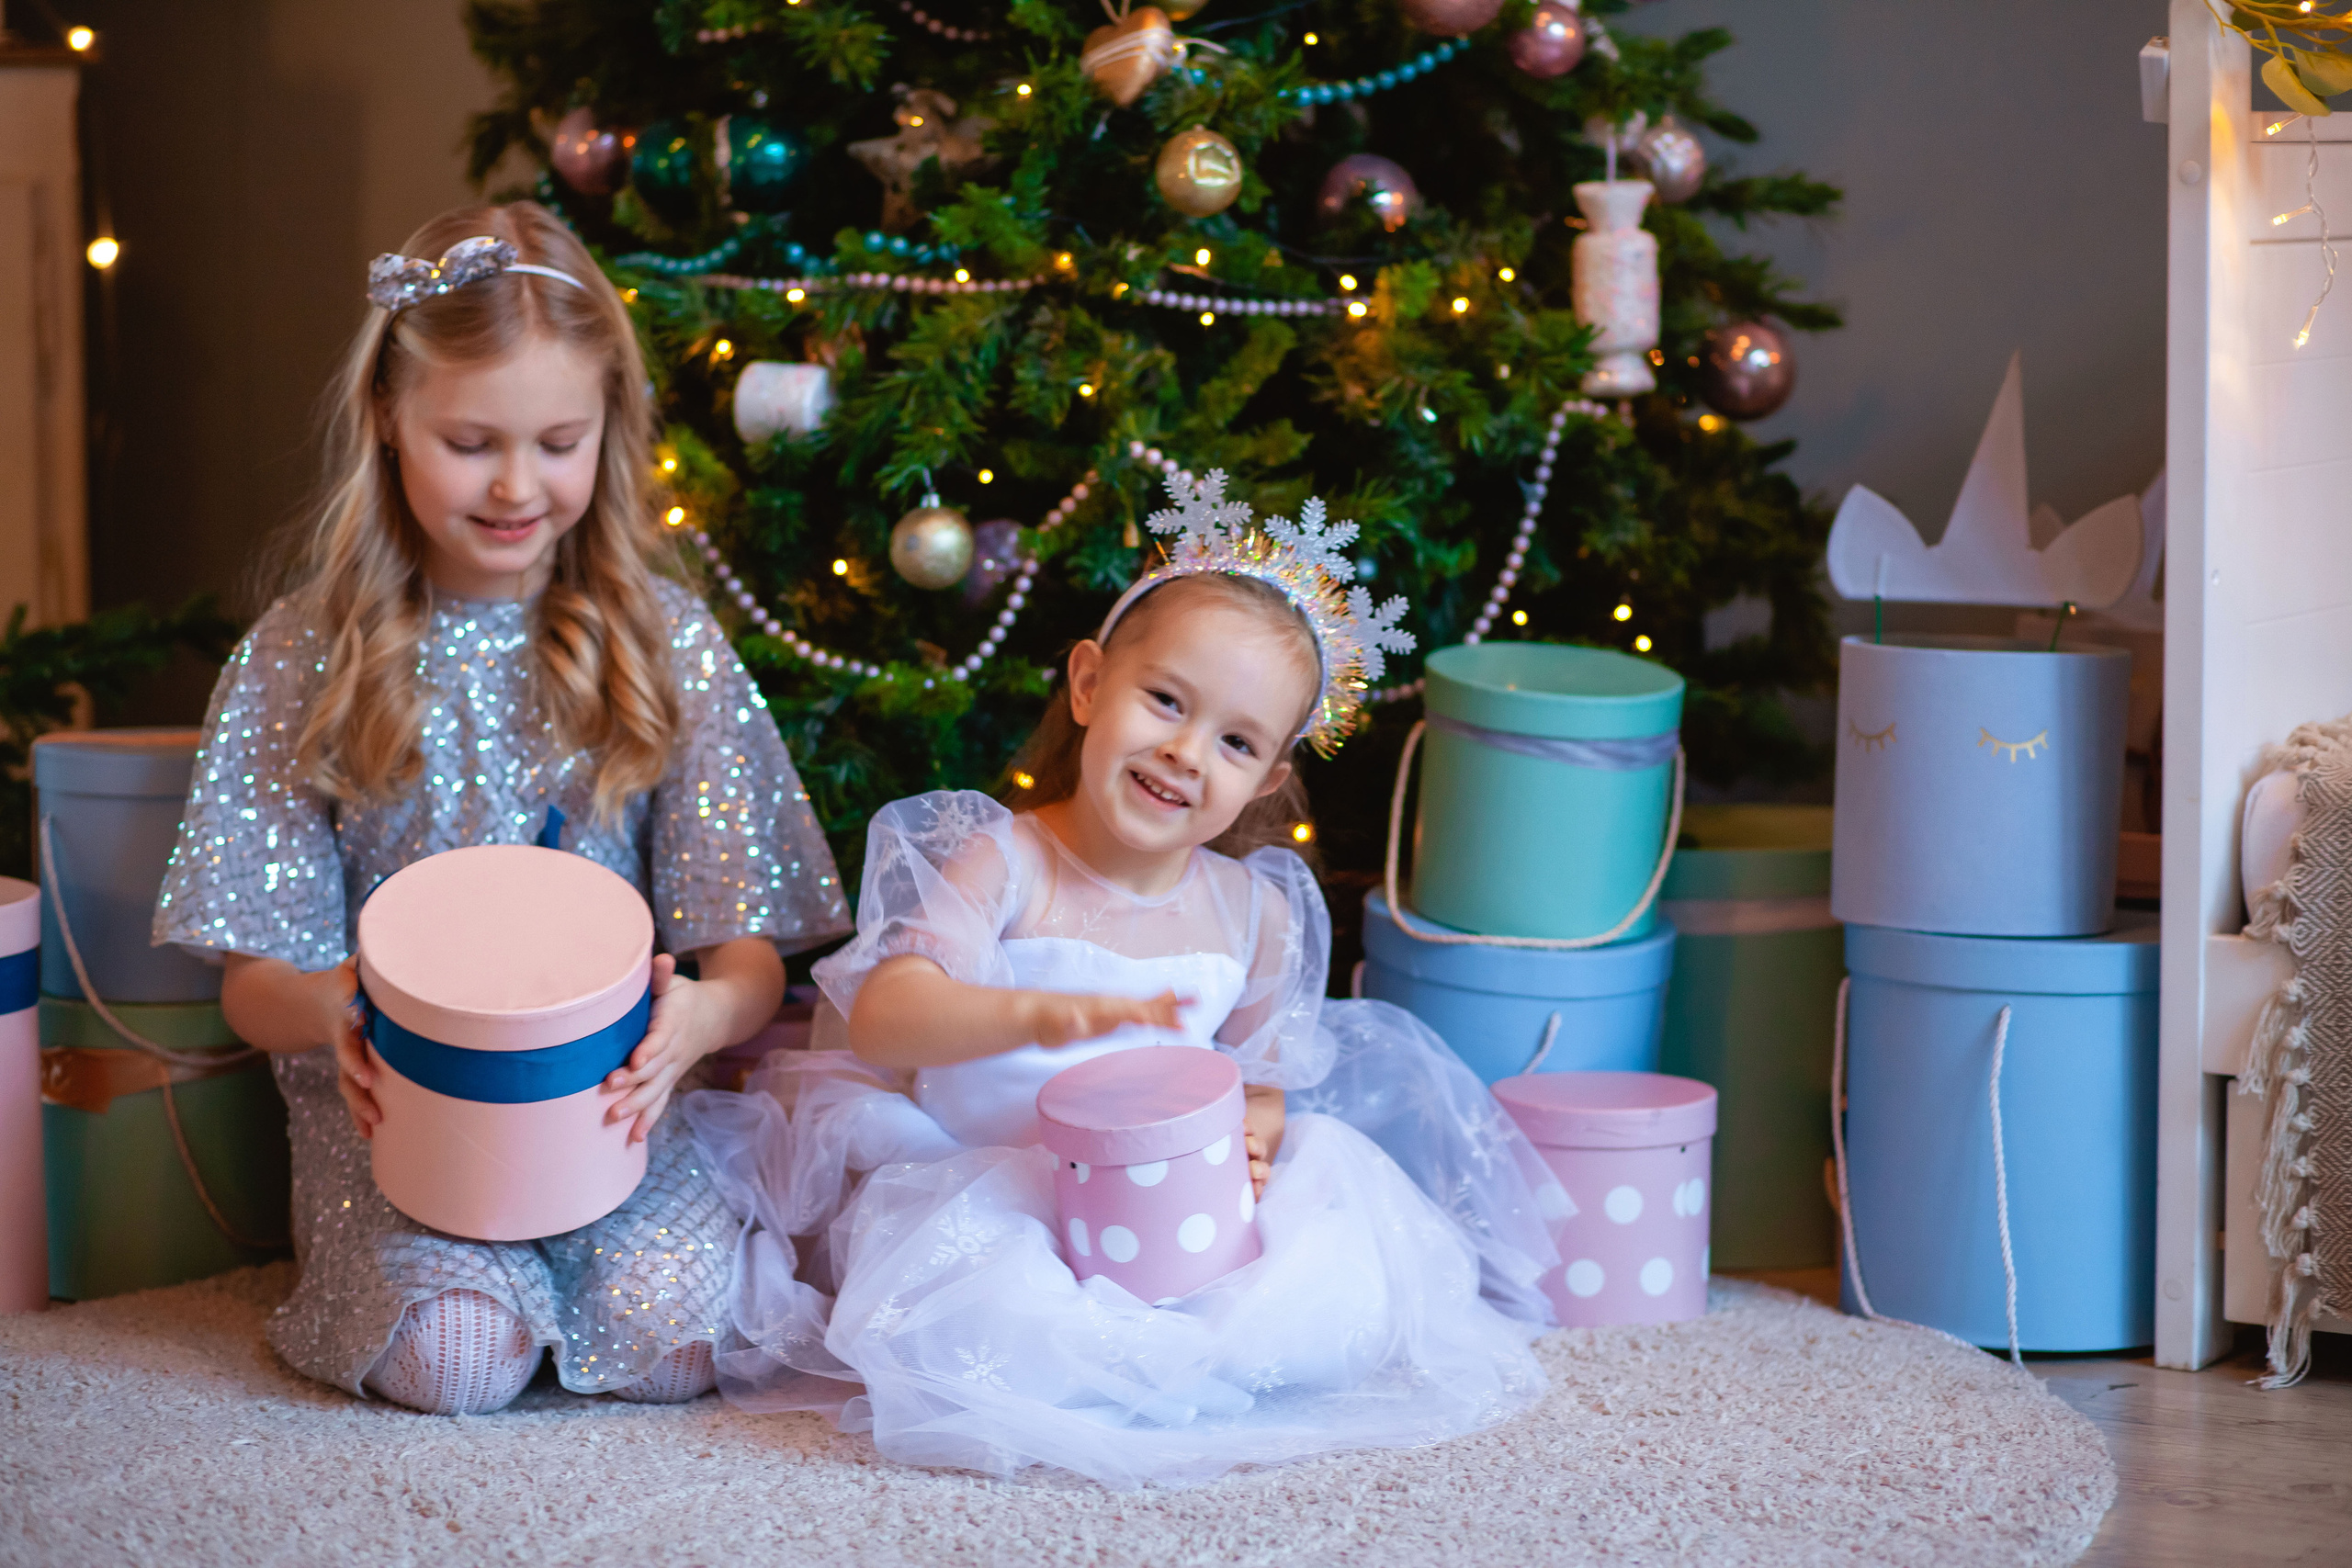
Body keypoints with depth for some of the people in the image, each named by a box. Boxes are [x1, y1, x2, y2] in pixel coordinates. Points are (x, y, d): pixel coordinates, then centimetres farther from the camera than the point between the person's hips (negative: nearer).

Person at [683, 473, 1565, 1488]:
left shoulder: (1254, 913, 5)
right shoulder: (1001, 865, -9)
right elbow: (878, 1016, -24)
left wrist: (1249, 1138, -9)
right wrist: (1039, 1016, -42)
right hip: (987, 1200, -4)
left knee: (1345, 1297, -20)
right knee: (983, 1311, -37)